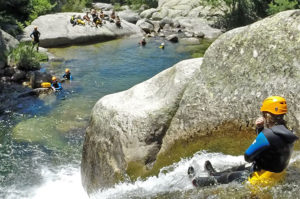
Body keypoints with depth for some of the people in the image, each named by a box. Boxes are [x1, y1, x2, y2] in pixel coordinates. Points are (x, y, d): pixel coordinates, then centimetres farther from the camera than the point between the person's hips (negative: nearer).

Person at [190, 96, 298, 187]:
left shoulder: (268, 134, -30)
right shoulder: (284, 132, -1)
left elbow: (248, 157, -24)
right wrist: (260, 128, -1)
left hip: (262, 179, -8)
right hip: (276, 174, 8)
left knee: (228, 177, 10)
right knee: (238, 169, 28)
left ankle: (196, 182, 29)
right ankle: (214, 174, 53)